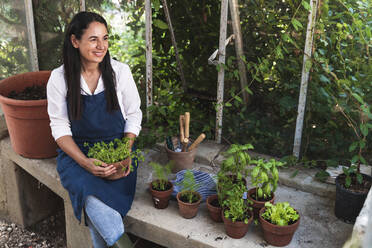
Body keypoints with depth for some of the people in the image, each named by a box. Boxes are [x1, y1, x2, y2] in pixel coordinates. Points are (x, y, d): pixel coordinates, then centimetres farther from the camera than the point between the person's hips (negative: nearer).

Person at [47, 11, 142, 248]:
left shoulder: (120, 71, -3)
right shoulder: (59, 78, -5)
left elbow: (134, 116, 2)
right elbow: (60, 127, -3)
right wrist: (85, 162, -18)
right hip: (77, 152, 0)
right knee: (92, 194, -29)